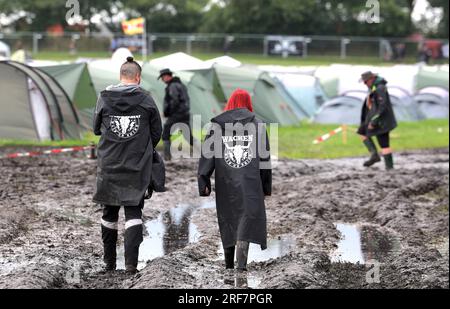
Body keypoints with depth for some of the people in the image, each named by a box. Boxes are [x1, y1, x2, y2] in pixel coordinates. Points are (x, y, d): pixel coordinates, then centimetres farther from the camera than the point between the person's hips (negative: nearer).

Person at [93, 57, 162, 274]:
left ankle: (109, 262, 20)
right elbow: (157, 132, 4)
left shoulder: (104, 99, -3)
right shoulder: (146, 100, -5)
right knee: (133, 212, 2)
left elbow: (96, 129, 8)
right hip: (138, 167, -1)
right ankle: (131, 262, -9)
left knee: (110, 213, 13)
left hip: (109, 166, 1)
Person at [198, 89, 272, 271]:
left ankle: (229, 262, 24)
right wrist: (267, 186, 9)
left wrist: (204, 183, 1)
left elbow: (207, 154, -1)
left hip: (225, 182, 2)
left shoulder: (217, 124, 3)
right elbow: (265, 157, 4)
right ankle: (241, 262, -16)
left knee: (227, 218, 15)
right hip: (250, 182, -2)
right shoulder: (258, 125, 3)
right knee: (248, 216, -1)